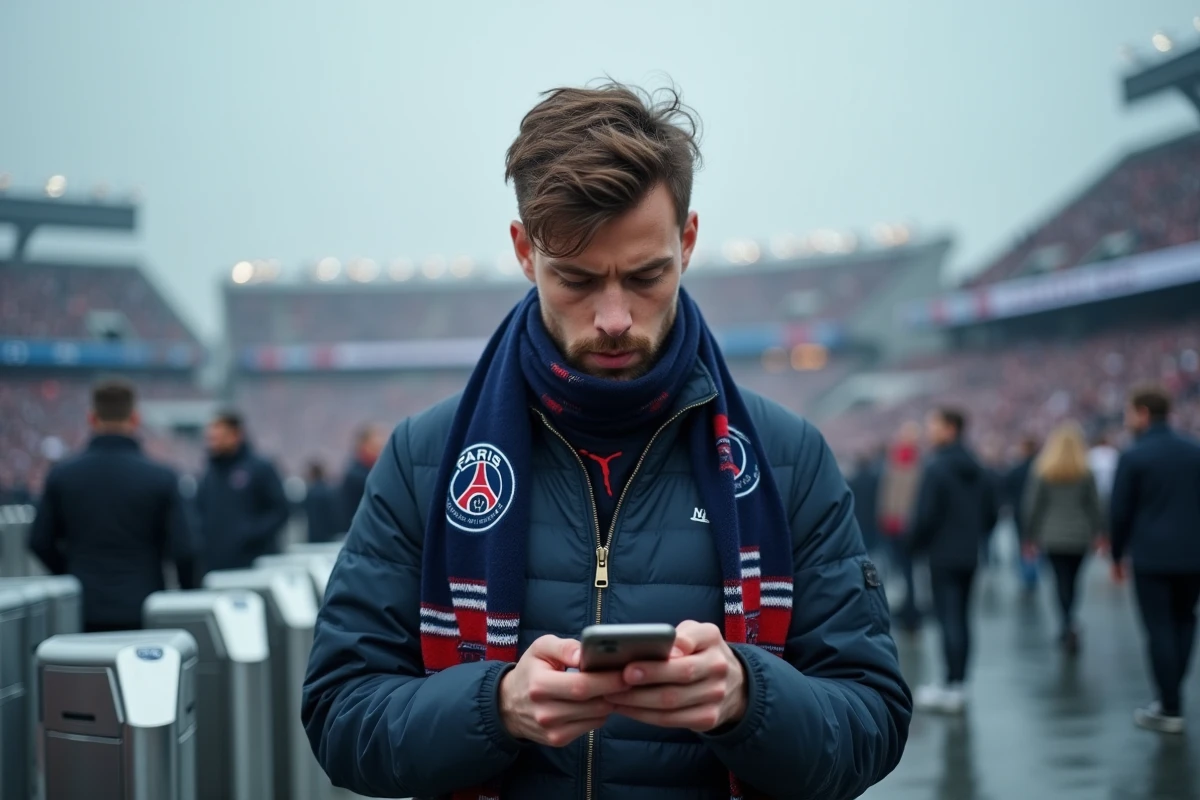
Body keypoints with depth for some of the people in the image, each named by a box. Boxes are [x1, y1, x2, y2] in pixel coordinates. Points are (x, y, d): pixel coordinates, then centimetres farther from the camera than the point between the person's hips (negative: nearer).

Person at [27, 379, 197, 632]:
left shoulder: (61, 475, -1)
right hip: (141, 609, -2)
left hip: (83, 610, 2)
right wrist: (188, 591, 10)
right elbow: (182, 549, -8)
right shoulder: (161, 478, -8)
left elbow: (39, 542, 5)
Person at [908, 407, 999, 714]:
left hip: (943, 554, -8)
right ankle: (958, 683, 18)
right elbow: (992, 512, 12)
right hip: (969, 555, 8)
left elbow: (925, 514, -18)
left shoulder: (936, 467, -15)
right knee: (961, 617, 13)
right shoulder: (977, 470, 9)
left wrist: (915, 543, -3)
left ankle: (952, 686, -5)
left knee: (948, 618, -6)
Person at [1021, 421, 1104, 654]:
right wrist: (1098, 532, 12)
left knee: (1062, 582, 1)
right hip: (1080, 535, 1)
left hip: (1053, 536, -1)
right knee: (1073, 580, 14)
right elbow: (1094, 505, 2)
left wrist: (1029, 535, 6)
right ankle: (1069, 627, 20)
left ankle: (1070, 625, -15)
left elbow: (1032, 505, -2)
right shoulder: (1086, 473, -2)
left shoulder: (1042, 472, -4)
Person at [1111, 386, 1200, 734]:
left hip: (1151, 555, -4)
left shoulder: (1133, 457, -8)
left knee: (1160, 629, 0)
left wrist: (1117, 554, 7)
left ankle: (1170, 710, 2)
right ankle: (1171, 695, 15)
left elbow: (1120, 511, -6)